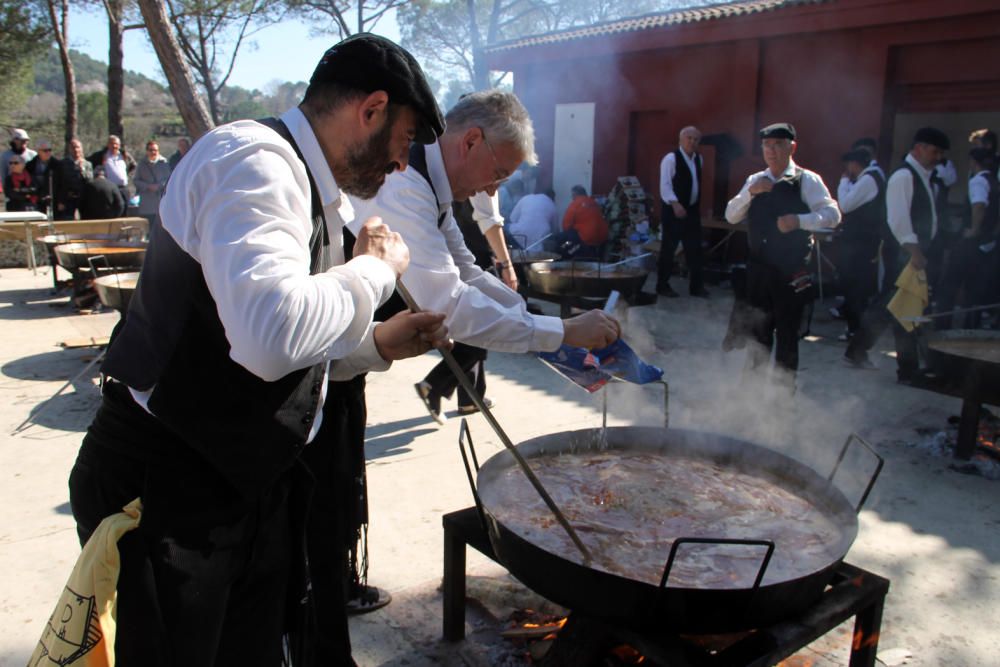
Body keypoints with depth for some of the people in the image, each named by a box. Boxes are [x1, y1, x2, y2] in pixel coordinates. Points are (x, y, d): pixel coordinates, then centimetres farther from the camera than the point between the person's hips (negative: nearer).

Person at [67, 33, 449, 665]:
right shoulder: (256, 161, -19)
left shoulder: (308, 188, 12)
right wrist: (375, 268, -21)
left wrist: (377, 344, 7)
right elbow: (272, 336, -37)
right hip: (170, 494, -9)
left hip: (250, 488, 9)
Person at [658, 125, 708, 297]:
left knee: (694, 248, 8)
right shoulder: (671, 158, -13)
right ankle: (662, 285, 11)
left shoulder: (698, 158, 11)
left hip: (692, 210, 7)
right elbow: (665, 185, -19)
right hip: (673, 210, -7)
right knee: (669, 248, 0)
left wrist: (698, 205, 20)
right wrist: (675, 204, -30)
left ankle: (696, 285, 16)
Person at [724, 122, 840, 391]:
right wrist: (750, 192, -13)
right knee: (758, 329, 14)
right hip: (758, 267, 5)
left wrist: (799, 220, -32)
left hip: (791, 271, -5)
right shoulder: (755, 181, 9)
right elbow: (731, 216, 3)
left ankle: (784, 388, 16)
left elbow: (832, 214, -15)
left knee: (787, 331, 2)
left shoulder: (807, 180, -6)